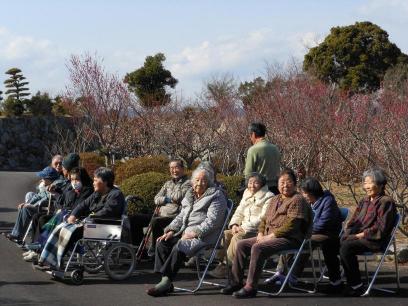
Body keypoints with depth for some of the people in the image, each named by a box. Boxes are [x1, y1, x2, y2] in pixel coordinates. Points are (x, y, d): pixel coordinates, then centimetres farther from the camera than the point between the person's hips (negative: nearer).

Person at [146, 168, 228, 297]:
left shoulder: (216, 196, -3)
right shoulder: (190, 196, 21)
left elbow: (212, 221, -14)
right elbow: (181, 217, 24)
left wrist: (194, 233, -21)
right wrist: (171, 231, 6)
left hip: (204, 236, -8)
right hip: (185, 232, 8)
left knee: (179, 247, -32)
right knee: (162, 243, -12)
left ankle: (167, 281, -28)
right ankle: (165, 280, -17)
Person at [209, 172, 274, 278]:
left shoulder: (268, 197, -4)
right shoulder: (246, 195, 21)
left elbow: (263, 218, -15)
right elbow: (239, 213, 20)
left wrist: (244, 227, -19)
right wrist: (234, 225, -3)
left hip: (258, 230, -8)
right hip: (243, 229, 8)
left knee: (237, 237, -31)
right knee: (225, 234, -15)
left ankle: (227, 267, -27)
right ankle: (221, 262, -19)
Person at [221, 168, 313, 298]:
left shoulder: (297, 200, -6)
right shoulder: (274, 200, 22)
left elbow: (291, 224, -17)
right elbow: (264, 219, 24)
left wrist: (272, 235, -18)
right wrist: (261, 233, 3)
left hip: (289, 239, -9)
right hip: (269, 237, 9)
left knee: (257, 248, -31)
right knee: (242, 244, -3)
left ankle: (251, 287, -29)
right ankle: (236, 282, 0)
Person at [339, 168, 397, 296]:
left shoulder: (386, 202, -6)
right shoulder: (364, 201, 19)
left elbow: (380, 228, -15)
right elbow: (353, 220, 19)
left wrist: (361, 235, -16)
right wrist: (349, 232, -2)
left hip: (375, 241, -8)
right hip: (358, 236, 8)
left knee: (346, 247, -31)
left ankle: (357, 286, -20)